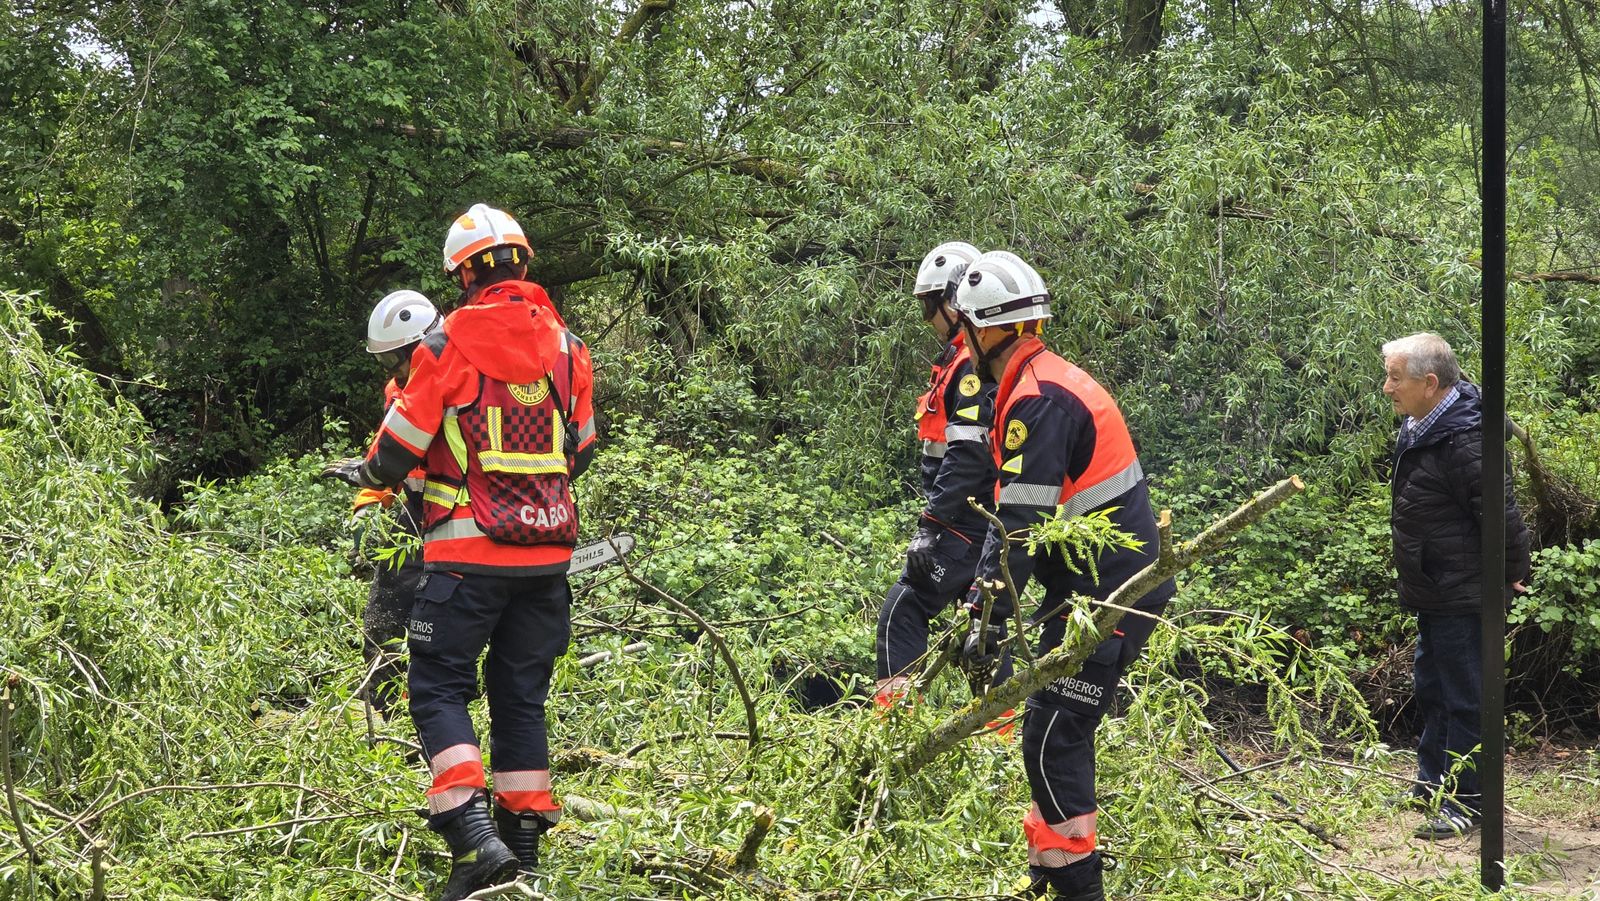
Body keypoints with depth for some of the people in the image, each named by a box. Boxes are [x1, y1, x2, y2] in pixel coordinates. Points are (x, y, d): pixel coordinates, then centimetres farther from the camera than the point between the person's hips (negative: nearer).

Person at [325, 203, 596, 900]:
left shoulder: (449, 344, -9)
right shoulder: (567, 347, 6)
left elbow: (403, 445, -3)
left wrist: (366, 472, 18)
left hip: (470, 553, -5)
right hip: (548, 552, 5)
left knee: (439, 688, 2)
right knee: (521, 696, 14)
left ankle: (475, 840, -13)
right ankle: (525, 844, 15)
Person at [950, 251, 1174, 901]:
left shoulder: (1039, 400, -19)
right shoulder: (1047, 384, 14)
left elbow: (1022, 523, -23)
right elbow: (1011, 512, 17)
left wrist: (993, 622, -20)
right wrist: (977, 598, 15)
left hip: (1111, 593, -10)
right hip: (1103, 584, 10)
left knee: (1053, 741, -8)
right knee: (1056, 730, 15)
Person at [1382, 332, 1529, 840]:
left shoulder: (1463, 441, -26)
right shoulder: (1419, 430, 7)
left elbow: (1502, 516, -25)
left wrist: (1512, 573, -14)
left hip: (1462, 598, -11)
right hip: (1433, 594, 11)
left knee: (1463, 700, -2)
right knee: (1431, 692, 21)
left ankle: (1467, 802, 7)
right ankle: (1432, 788, 34)